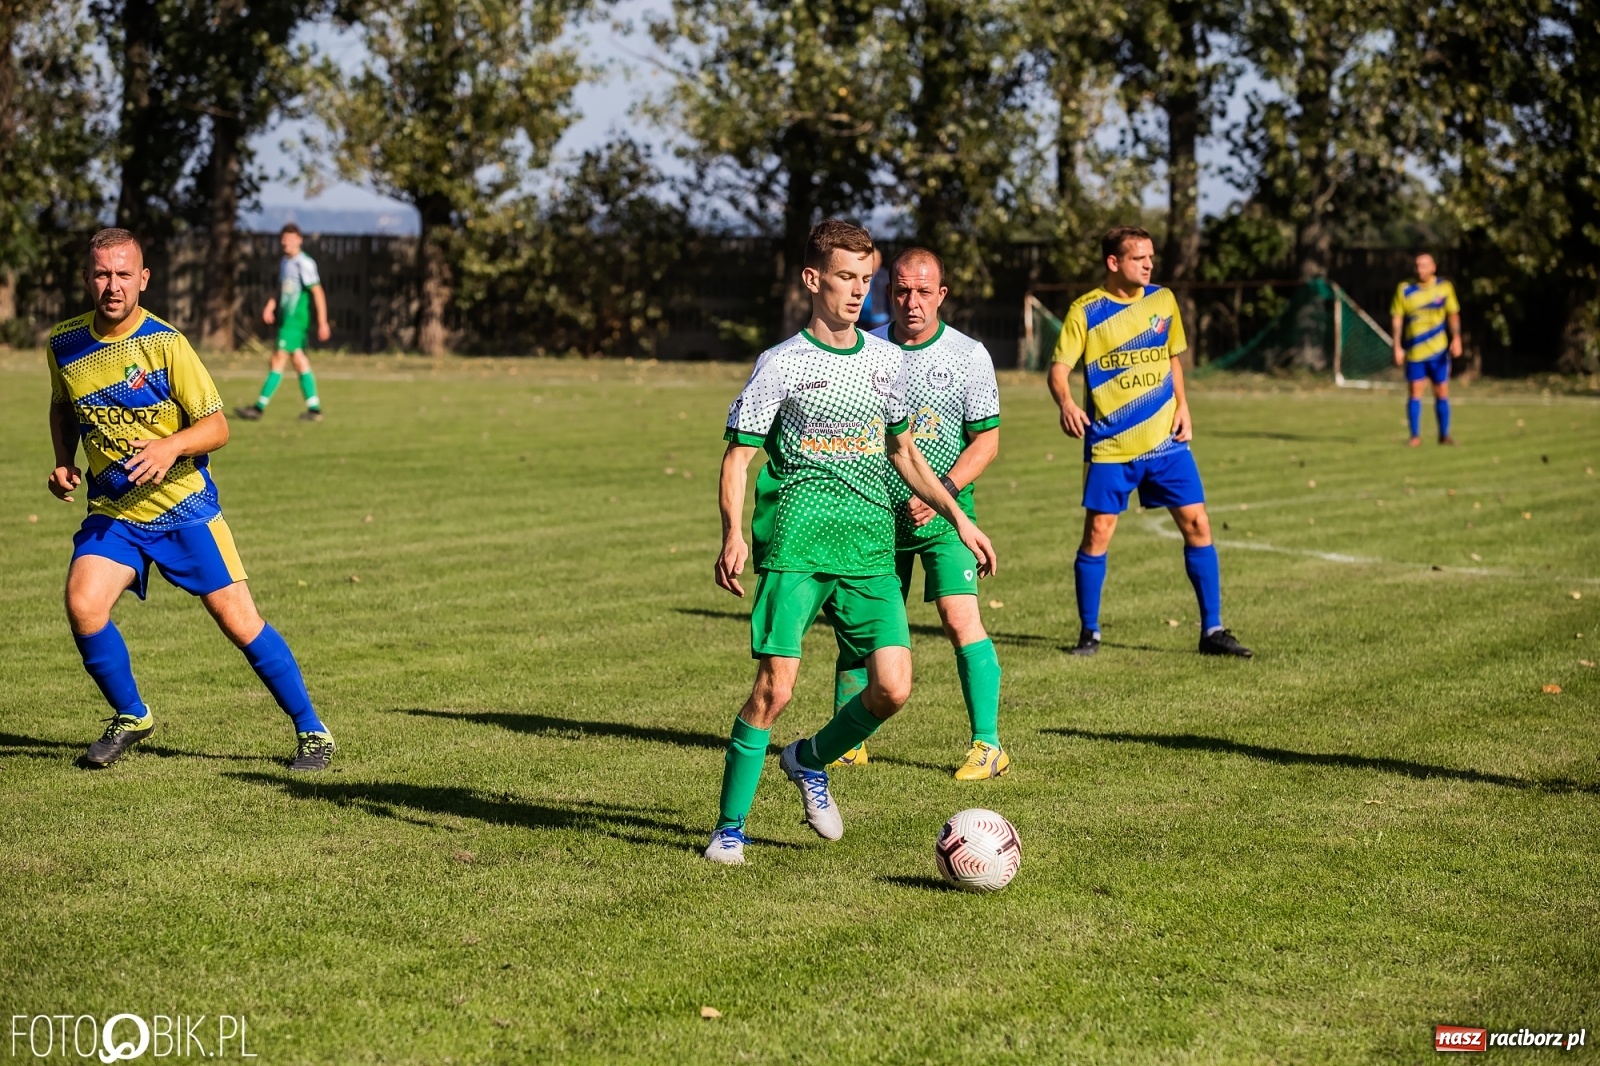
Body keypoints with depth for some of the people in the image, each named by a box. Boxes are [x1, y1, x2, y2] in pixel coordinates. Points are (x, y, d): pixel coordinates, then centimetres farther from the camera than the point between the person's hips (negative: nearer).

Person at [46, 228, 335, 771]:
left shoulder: (165, 344, -15)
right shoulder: (64, 343, -2)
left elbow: (216, 426, -12)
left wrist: (171, 446, -31)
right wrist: (65, 463, 2)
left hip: (183, 506, -3)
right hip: (111, 510, 3)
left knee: (239, 620, -4)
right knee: (82, 604, -19)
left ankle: (311, 731, 10)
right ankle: (130, 717, 6)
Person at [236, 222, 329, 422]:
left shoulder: (304, 264, -12)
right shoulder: (284, 262, 14)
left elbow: (317, 293, -13)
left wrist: (322, 323, -15)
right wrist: (270, 306, 6)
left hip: (296, 320, -9)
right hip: (285, 318, 9)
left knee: (279, 359, -9)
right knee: (299, 360, 8)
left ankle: (259, 407, -10)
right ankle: (314, 409, 11)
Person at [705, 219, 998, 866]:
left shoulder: (886, 362, 13)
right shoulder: (781, 365, -1)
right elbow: (738, 456, -1)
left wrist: (958, 517, 17)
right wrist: (734, 535, -17)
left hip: (870, 551, 4)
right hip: (794, 546, -4)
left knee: (893, 688, -6)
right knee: (775, 686, -12)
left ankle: (810, 761, 23)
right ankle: (730, 827, 3)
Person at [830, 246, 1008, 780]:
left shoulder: (968, 355, -4)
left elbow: (986, 440, -4)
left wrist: (942, 491, -17)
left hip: (943, 513, -3)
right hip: (875, 510, 3)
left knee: (960, 617, -14)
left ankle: (988, 745, -9)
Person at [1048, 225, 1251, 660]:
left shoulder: (1163, 300, 6)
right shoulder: (1086, 311, -6)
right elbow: (1059, 368, -9)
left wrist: (1182, 405, 5)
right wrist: (1065, 403, -30)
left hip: (1165, 440, 3)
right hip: (1109, 445, -3)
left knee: (1197, 524, -2)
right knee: (1097, 533, -4)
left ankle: (1212, 630, 6)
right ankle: (1089, 632, 12)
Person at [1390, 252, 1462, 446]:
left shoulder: (1444, 287, 1)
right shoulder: (1404, 290, -3)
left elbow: (1453, 314, 7)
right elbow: (1396, 318, 0)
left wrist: (1456, 338, -5)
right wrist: (1397, 347, -5)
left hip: (1438, 350, 1)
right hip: (1414, 351, -1)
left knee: (1442, 393, 4)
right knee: (1415, 393, -1)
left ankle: (1444, 435, 14)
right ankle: (1415, 436, 5)